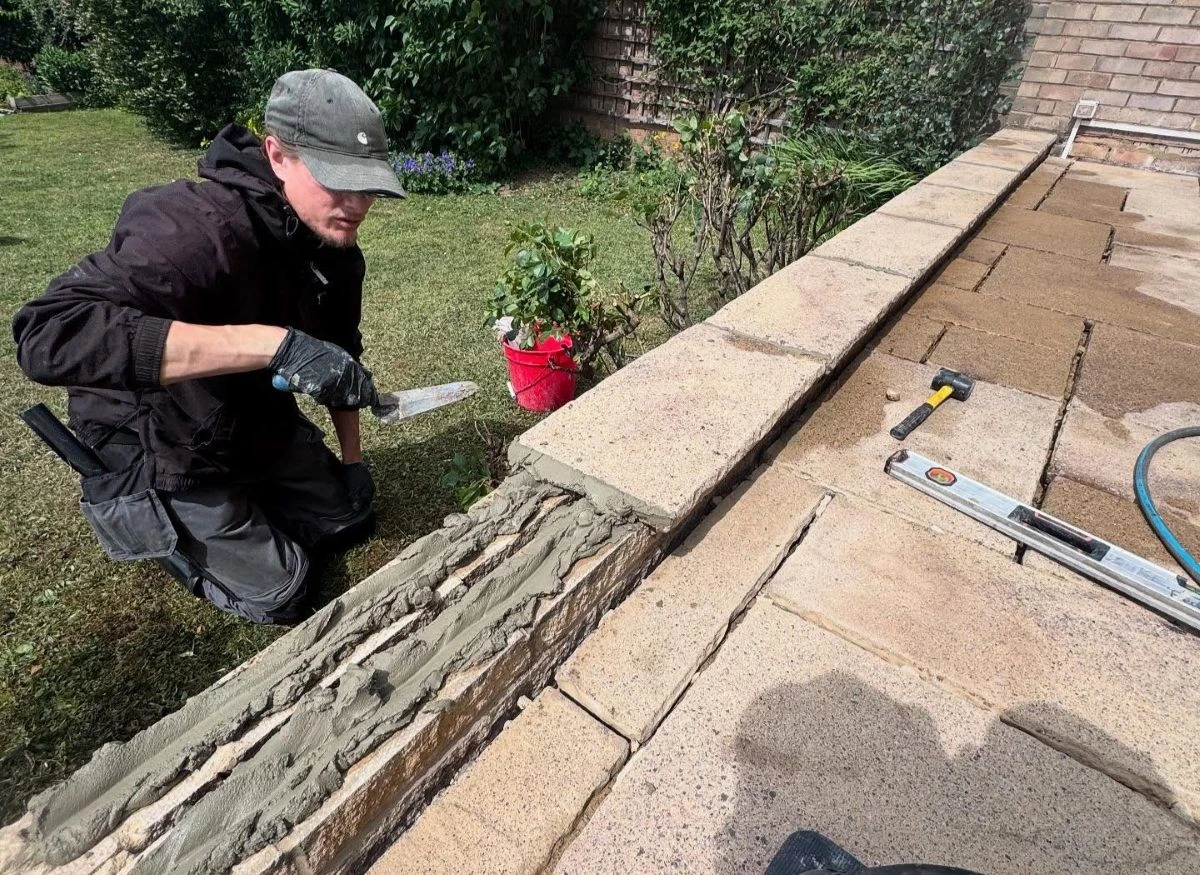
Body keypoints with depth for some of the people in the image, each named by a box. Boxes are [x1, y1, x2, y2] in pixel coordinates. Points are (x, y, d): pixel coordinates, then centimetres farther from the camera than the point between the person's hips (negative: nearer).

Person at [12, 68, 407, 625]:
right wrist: (273, 342, -53)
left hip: (260, 420, 7)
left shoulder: (334, 241, -11)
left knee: (350, 520, 11)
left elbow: (339, 351, 3)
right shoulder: (196, 228, -35)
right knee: (277, 592, -1)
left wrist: (352, 456, 2)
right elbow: (49, 336, -48)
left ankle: (241, 501, 31)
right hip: (159, 445, -6)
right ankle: (136, 514, 19)